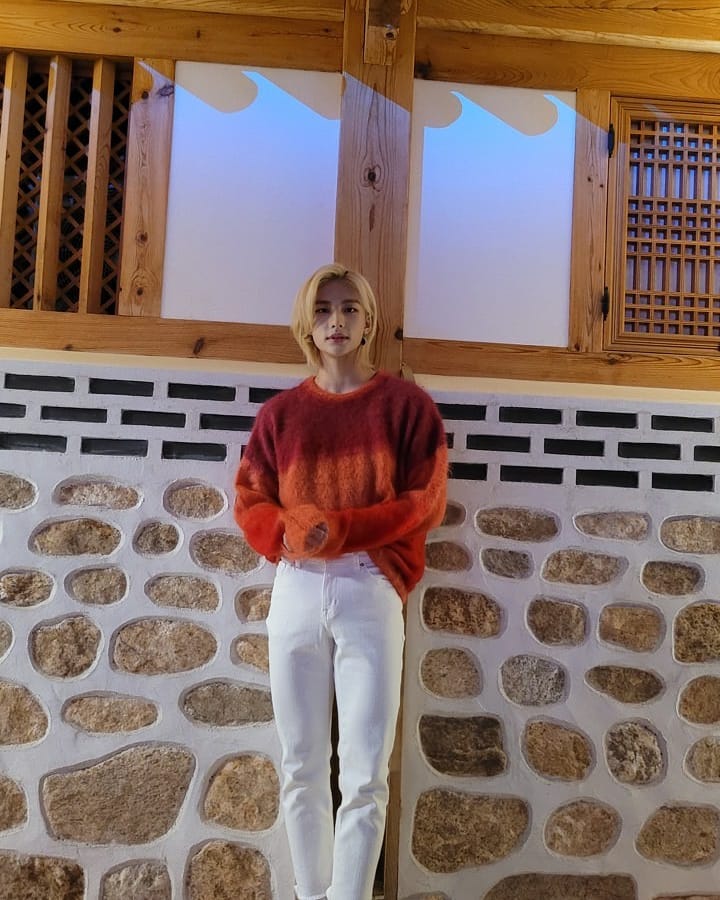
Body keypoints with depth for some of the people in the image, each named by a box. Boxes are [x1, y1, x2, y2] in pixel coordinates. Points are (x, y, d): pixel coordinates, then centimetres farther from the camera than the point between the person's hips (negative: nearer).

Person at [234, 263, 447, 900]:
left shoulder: (406, 404, 5)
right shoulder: (280, 412, 12)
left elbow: (425, 502, -2)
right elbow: (250, 502, 9)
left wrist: (339, 529, -15)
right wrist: (290, 531, -13)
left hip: (369, 591, -2)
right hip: (295, 592, 3)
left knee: (365, 777, -3)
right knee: (301, 770, 9)